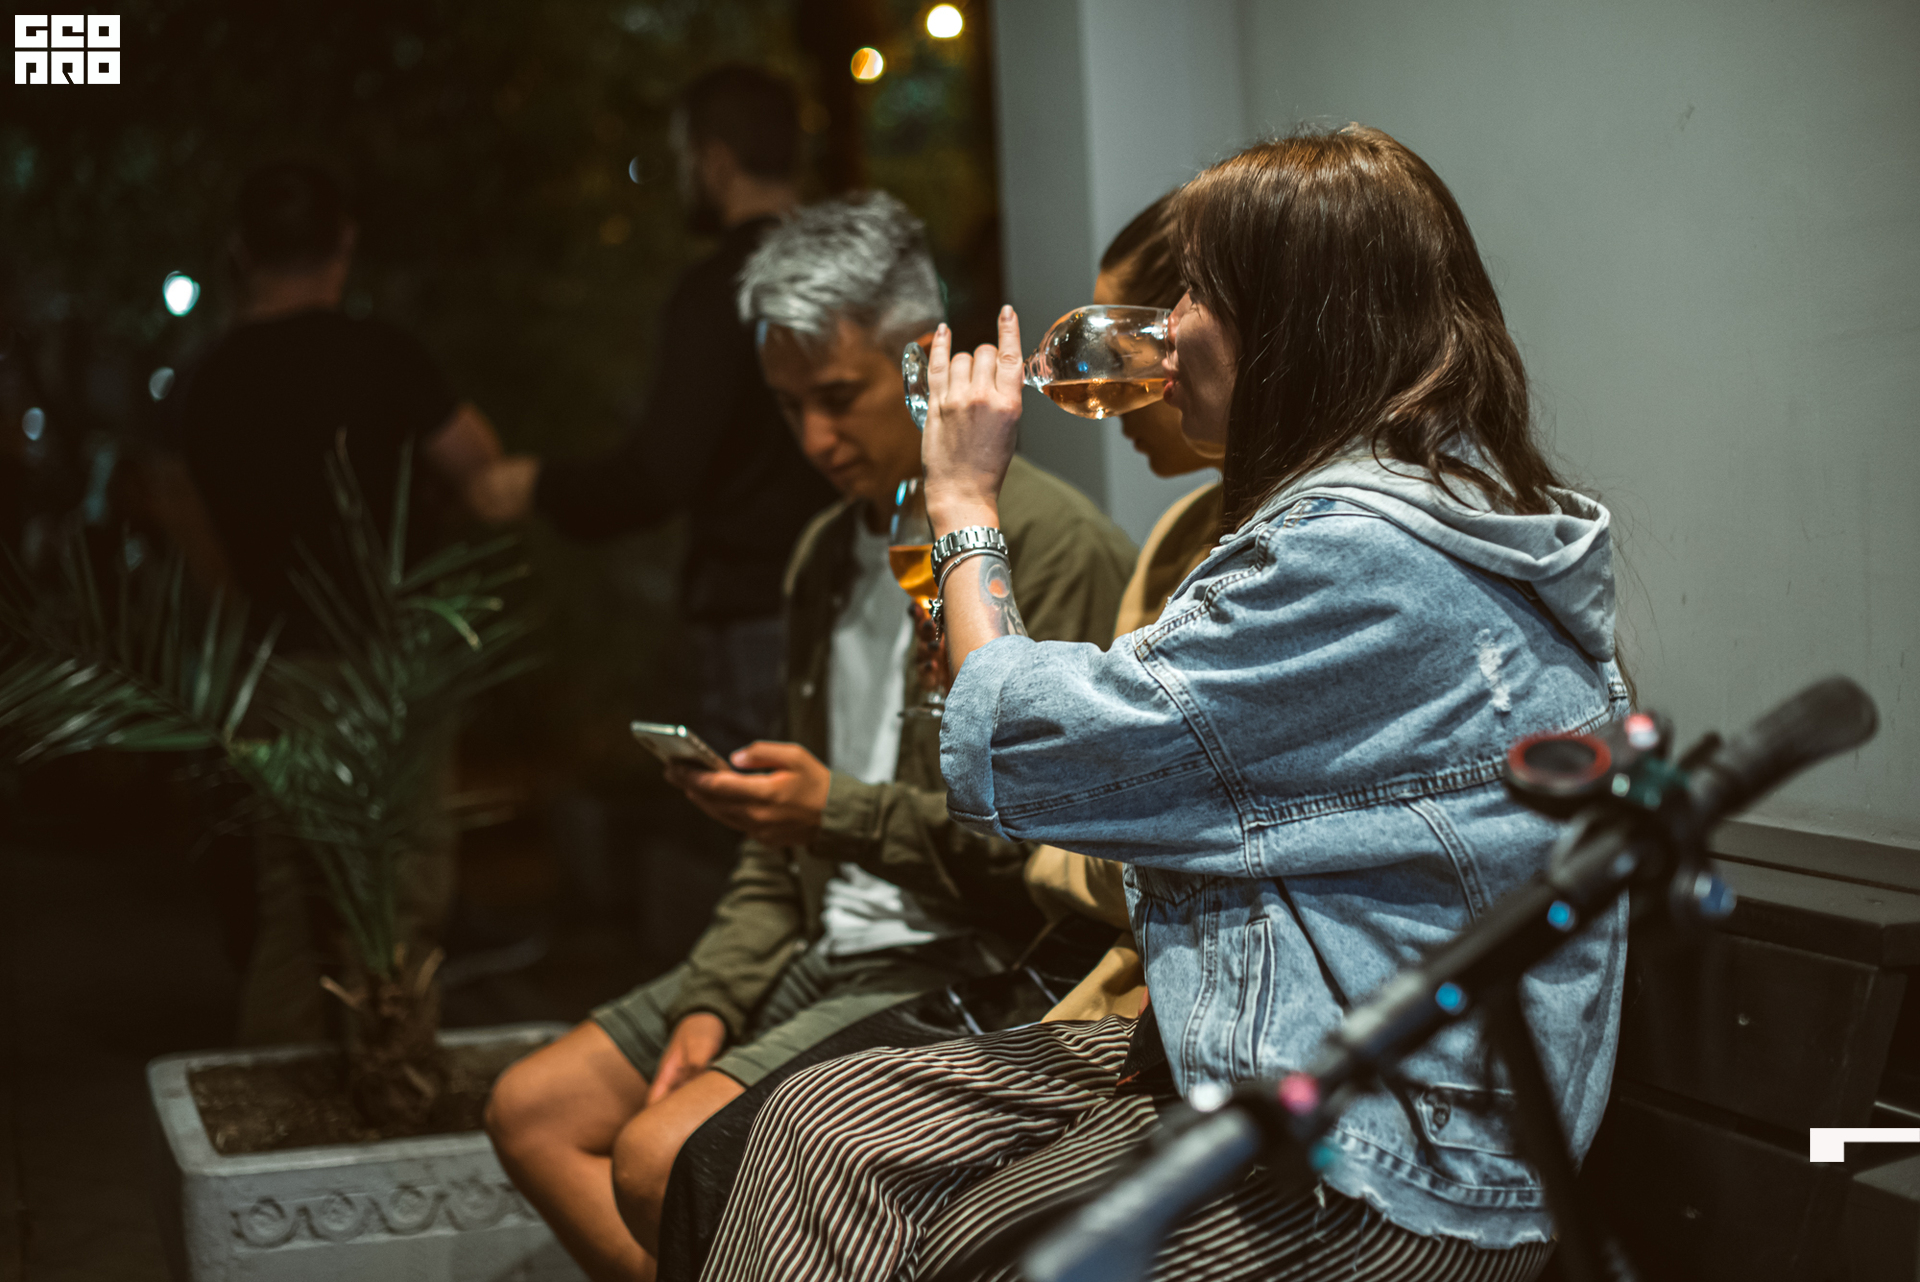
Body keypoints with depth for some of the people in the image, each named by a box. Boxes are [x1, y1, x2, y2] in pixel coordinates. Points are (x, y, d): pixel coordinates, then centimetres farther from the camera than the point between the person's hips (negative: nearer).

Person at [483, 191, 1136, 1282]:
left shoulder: (1052, 547, -13)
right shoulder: (827, 552, 15)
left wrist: (847, 812, -23)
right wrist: (713, 1000, 7)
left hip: (973, 973, -9)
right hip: (826, 949, 9)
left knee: (661, 1157, -24)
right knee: (532, 1110, 3)